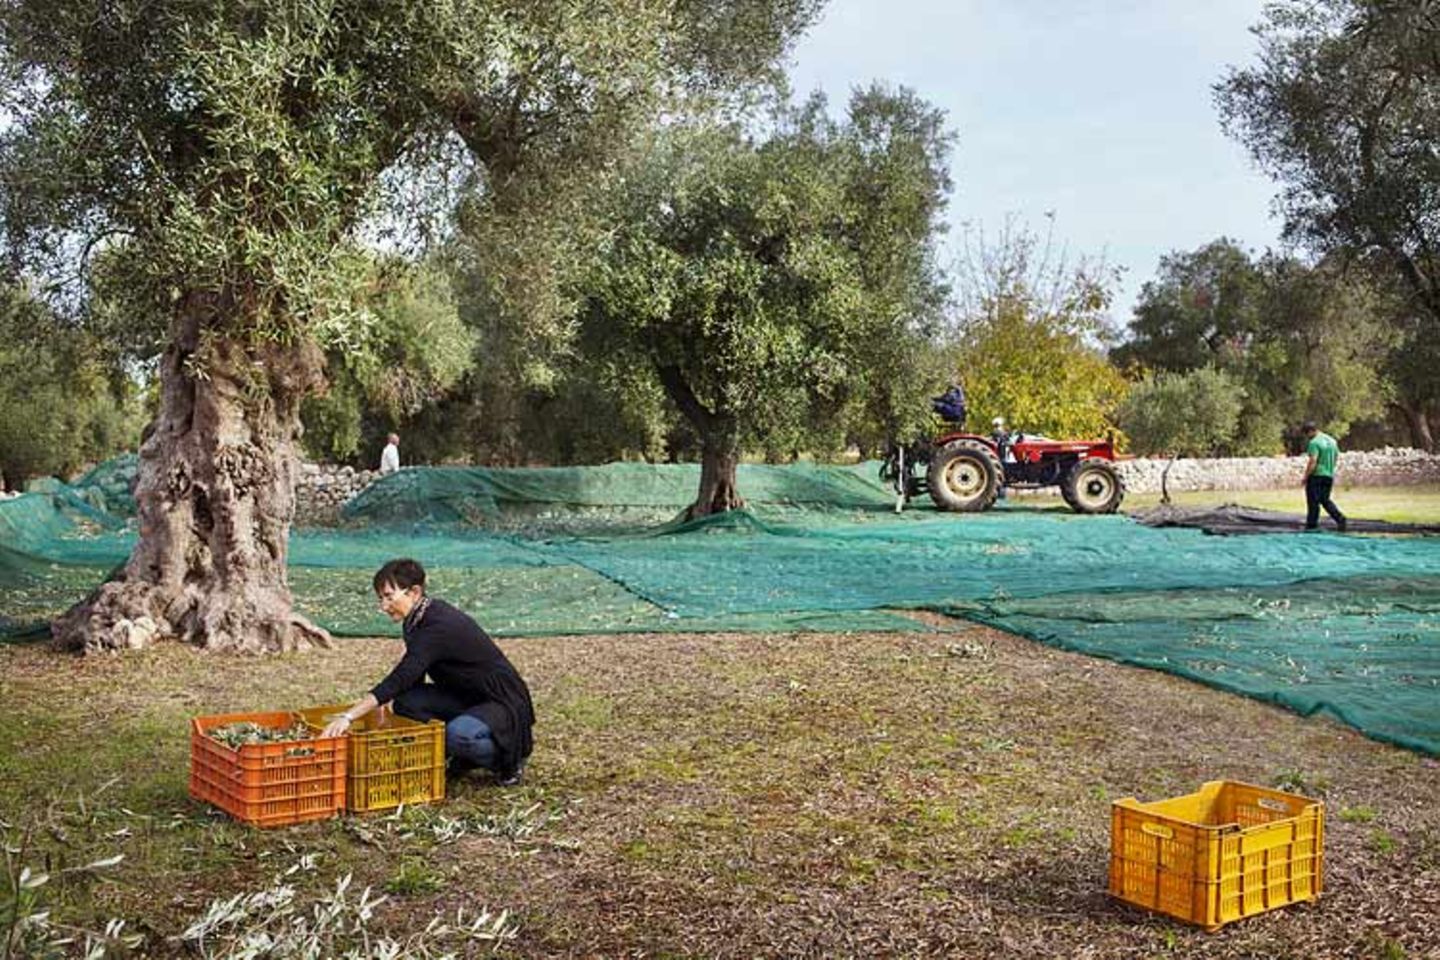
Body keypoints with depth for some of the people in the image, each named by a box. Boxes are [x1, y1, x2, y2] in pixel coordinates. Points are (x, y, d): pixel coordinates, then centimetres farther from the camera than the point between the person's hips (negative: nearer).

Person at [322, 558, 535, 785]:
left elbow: (399, 679, -35)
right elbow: (410, 680, 9)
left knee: (458, 733, -37)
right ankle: (465, 757, 6)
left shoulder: (438, 628, -26)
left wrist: (348, 716, -40)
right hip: (467, 699, 9)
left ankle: (509, 757, -4)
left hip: (504, 704, -9)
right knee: (405, 701, -10)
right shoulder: (421, 619, 2)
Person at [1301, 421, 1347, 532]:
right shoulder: (1332, 440, 12)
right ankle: (1339, 518, 0)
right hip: (1329, 475, 8)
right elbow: (1337, 456, 18)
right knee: (1325, 500, 16)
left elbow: (1312, 461, -20)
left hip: (1316, 475, -8)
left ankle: (1311, 525, 5)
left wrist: (1306, 476, -15)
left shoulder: (1314, 443, -14)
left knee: (1313, 502, 0)